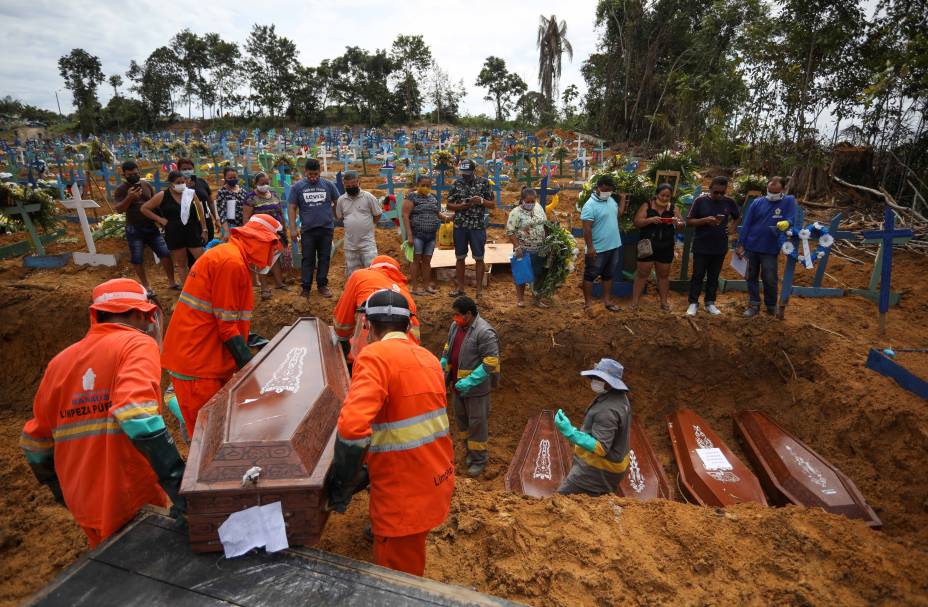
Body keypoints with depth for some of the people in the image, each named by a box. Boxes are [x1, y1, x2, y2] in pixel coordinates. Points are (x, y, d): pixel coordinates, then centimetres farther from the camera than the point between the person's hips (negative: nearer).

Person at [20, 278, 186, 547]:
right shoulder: (137, 344, -13)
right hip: (136, 504, -6)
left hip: (85, 507, 6)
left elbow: (36, 443, 11)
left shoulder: (61, 361, 6)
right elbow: (137, 413, -31)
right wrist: (176, 479, -34)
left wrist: (60, 490, 26)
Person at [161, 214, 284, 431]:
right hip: (196, 361, -10)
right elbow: (227, 325, -18)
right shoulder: (232, 262, -18)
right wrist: (248, 363, -12)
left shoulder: (229, 255, 14)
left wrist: (246, 352, 15)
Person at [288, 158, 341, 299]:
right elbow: (292, 208, 3)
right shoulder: (297, 187, 2)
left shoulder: (328, 185, 2)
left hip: (326, 228, 1)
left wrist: (334, 218, 6)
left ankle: (322, 285, 21)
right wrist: (293, 228, -3)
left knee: (324, 258, 9)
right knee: (308, 260, 6)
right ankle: (306, 288, 14)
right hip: (307, 230, 0)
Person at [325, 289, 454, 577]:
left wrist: (340, 488, -17)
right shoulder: (428, 357, 7)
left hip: (404, 492, -7)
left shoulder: (375, 356, -18)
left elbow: (353, 427, -31)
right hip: (436, 479, 7)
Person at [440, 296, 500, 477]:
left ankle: (479, 460, 22)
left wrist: (469, 382, -27)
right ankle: (469, 451, 40)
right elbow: (448, 348, 17)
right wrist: (442, 367, 5)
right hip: (457, 384, 8)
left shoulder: (484, 332, -23)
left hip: (476, 388, -8)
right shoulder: (455, 326, 2)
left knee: (477, 423, 5)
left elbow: (491, 362, -24)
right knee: (461, 418, 20)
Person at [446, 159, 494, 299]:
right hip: (460, 226, 2)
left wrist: (481, 201, -18)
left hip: (478, 226, -2)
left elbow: (493, 204, 2)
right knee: (460, 257, 9)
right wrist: (460, 206, -12)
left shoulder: (483, 182, 0)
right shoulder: (456, 183, 5)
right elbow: (449, 205, 7)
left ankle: (479, 289, 11)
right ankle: (460, 287, 20)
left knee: (479, 258, 2)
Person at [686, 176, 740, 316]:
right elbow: (689, 222, -6)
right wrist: (705, 220, -22)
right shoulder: (700, 201, -7)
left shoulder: (729, 202, 2)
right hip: (701, 247, -3)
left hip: (720, 248, 3)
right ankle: (693, 303, 13)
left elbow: (737, 216, 20)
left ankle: (710, 303, 23)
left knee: (714, 277, 12)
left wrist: (732, 227, 2)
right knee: (698, 276, 3)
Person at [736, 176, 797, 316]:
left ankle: (771, 306, 22)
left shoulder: (789, 201, -1)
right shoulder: (757, 202, 2)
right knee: (751, 277, 9)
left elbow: (791, 219, -11)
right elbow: (746, 224, 2)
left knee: (770, 279, 4)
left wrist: (785, 223, -36)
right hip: (751, 247, 2)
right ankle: (754, 305, 20)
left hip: (770, 249, -2)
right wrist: (740, 244, -2)